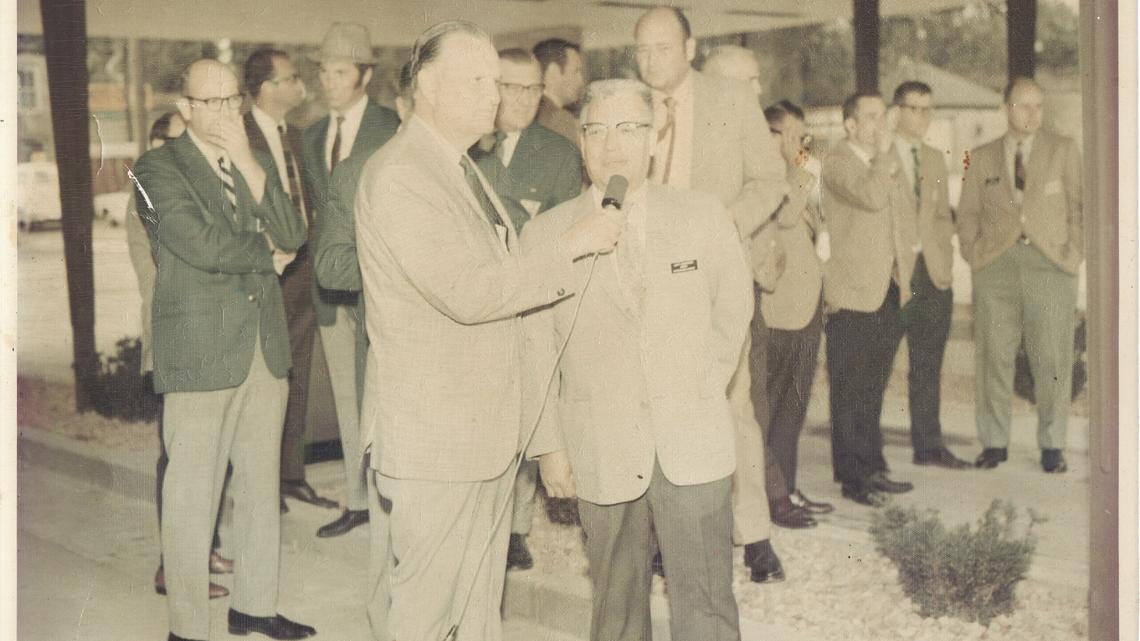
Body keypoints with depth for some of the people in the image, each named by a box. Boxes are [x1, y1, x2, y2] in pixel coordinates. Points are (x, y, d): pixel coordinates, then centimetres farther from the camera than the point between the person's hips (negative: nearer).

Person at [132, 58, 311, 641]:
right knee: (192, 495, 1)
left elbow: (292, 235, -1)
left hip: (266, 347, 6)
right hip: (200, 352, -6)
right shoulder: (159, 168, -5)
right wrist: (267, 252, -3)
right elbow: (201, 244, -18)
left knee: (261, 484, 14)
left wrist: (247, 160, -8)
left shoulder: (256, 161, 14)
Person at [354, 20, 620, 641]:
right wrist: (568, 247, -18)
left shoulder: (462, 168, 15)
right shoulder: (397, 175, -17)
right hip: (433, 436, -9)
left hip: (484, 429, 9)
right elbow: (466, 292, -24)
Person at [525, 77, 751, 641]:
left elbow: (732, 312, 13)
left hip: (694, 449, 1)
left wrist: (701, 396, 8)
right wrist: (549, 446, -1)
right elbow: (535, 353, 1)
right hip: (601, 457, 0)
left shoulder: (704, 217, 3)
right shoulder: (545, 235, -1)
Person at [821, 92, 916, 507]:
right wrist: (883, 157, -12)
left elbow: (904, 216, 25)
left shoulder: (890, 161, 17)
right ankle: (852, 477, 4)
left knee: (874, 390, 12)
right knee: (851, 392, -2)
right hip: (852, 294, -7)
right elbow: (871, 197, -26)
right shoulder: (837, 163, -8)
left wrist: (904, 266, 14)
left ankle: (872, 469, 20)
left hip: (889, 290, 7)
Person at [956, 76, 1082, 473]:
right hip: (996, 263, 1)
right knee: (993, 356, 0)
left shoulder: (1064, 150, 11)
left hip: (1050, 263, -1)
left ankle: (1052, 446, 7)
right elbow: (967, 214, 14)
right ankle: (994, 443, 8)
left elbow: (1080, 205, 8)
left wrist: (1074, 254, -2)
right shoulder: (982, 158, 13)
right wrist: (974, 256, 1)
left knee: (1052, 359, -2)